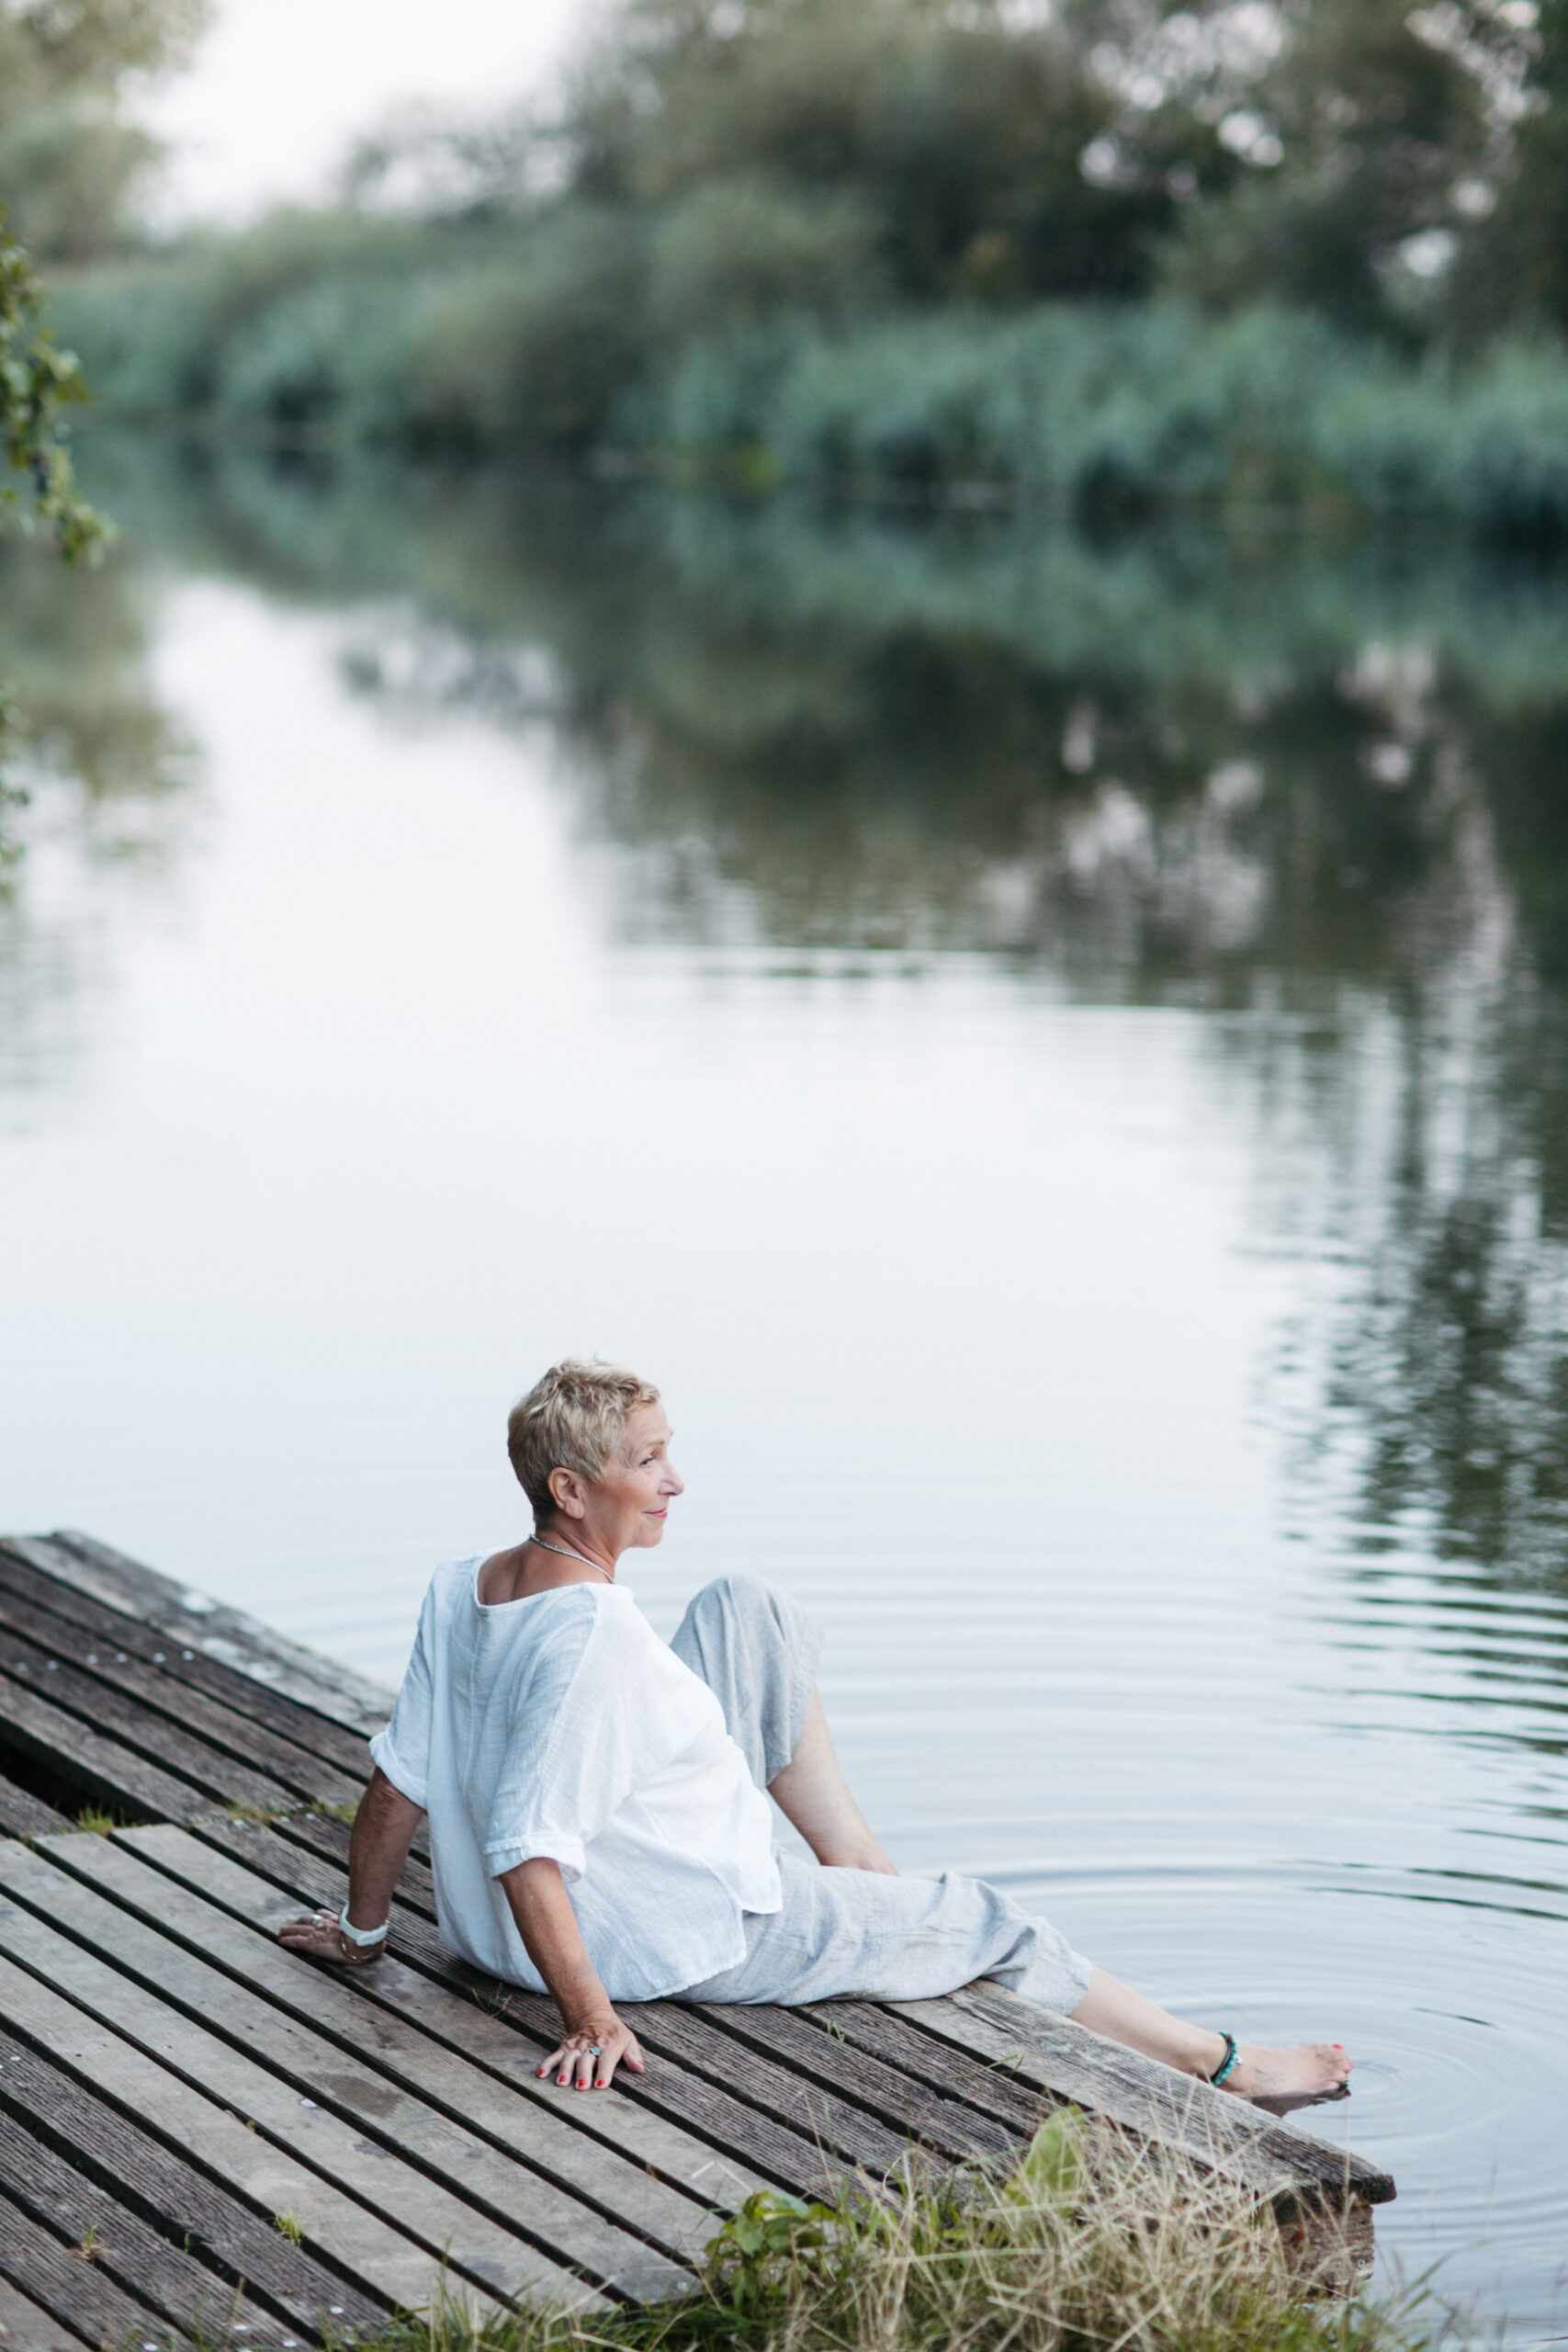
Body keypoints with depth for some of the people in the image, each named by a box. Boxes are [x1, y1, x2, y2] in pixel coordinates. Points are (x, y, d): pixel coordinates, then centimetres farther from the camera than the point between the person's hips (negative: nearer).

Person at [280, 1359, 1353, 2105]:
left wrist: (363, 1928, 10)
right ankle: (1223, 2067, 26)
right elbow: (526, 1854, -35)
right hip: (711, 1936, -9)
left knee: (751, 1614, 15)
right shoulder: (596, 1636, -33)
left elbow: (399, 1786, -4)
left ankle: (865, 1866, 25)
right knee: (985, 1922, 9)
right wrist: (592, 2019, -29)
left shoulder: (458, 1589, -9)